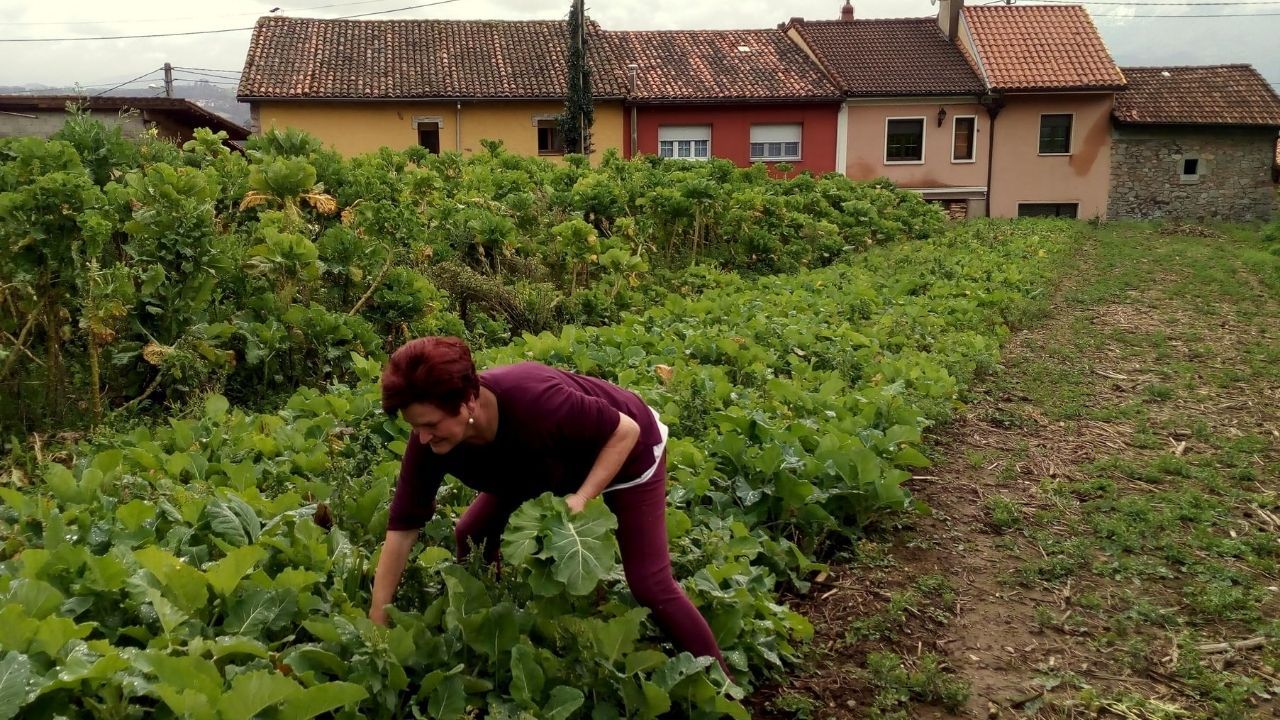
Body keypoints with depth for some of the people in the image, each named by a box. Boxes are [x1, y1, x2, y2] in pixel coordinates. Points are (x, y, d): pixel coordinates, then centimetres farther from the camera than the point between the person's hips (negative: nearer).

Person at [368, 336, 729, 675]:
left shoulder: (533, 401, -42)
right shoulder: (429, 439, -25)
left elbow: (625, 430, -27)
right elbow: (402, 527, -16)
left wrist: (581, 498, -35)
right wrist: (377, 619, -14)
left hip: (625, 449, -6)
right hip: (558, 457, 6)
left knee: (649, 584, -8)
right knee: (471, 535, 2)